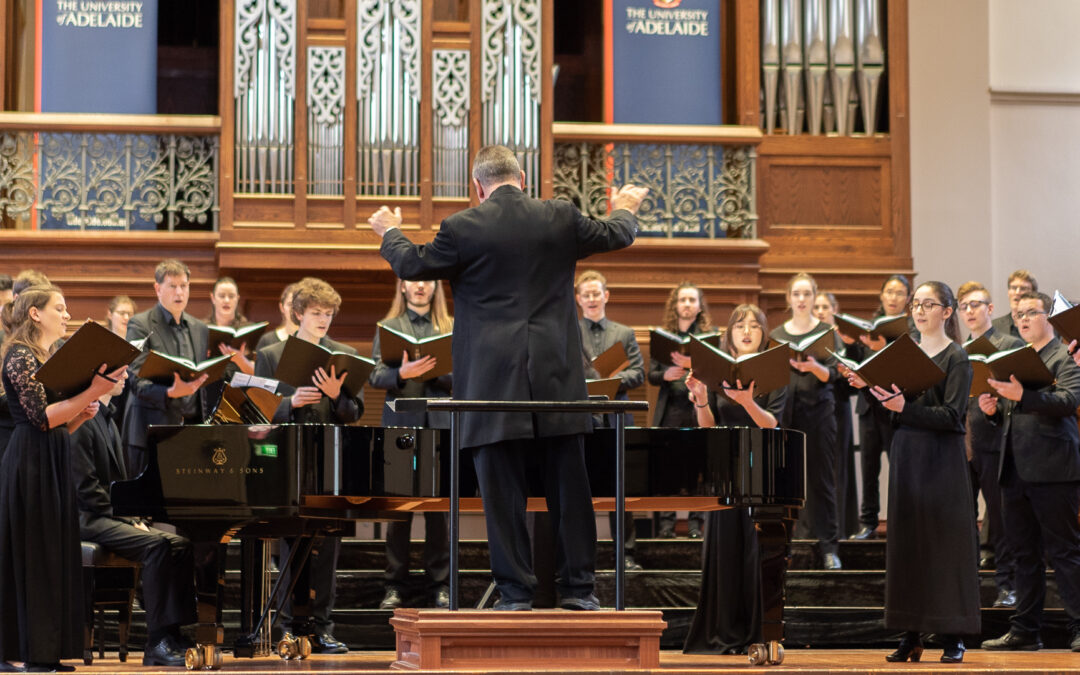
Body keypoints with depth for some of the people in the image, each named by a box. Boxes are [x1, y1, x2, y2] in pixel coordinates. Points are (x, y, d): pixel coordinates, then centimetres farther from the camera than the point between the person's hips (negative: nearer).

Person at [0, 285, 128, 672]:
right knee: (34, 554, -6)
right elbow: (42, 417, -19)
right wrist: (92, 393, -22)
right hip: (32, 463, -9)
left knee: (56, 553, 7)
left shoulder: (51, 358, 19)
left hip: (54, 465, 9)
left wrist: (83, 413, 0)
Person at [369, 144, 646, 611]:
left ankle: (515, 593, 3)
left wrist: (390, 232, 30)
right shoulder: (560, 218, 3)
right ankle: (577, 588, 11)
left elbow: (413, 265, 8)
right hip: (557, 379, 3)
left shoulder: (463, 228, -6)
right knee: (568, 485, 8)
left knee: (502, 490, 2)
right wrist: (624, 209, 43)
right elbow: (616, 236, 20)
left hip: (494, 380, -3)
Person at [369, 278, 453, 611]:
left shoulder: (450, 327, 13)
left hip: (441, 424, 1)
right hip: (401, 424, -1)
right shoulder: (388, 327, 11)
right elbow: (375, 375, 1)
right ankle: (394, 585, 4)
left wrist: (435, 371, -13)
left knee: (439, 505, 0)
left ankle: (440, 585, 5)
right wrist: (402, 373, -19)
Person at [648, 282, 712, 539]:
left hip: (699, 408, -2)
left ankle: (696, 523, 1)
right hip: (670, 409, 2)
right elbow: (651, 376, 12)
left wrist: (693, 364, -21)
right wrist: (665, 375, -9)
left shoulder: (710, 335, 7)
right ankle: (665, 524, 1)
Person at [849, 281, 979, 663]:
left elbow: (951, 415, -15)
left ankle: (953, 637, 1)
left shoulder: (956, 358, -5)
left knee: (945, 544, -4)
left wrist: (904, 408, -26)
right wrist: (872, 388, -4)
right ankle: (911, 635, 10)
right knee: (907, 542, 5)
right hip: (906, 455, 6)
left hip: (942, 458, -6)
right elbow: (894, 414, 13)